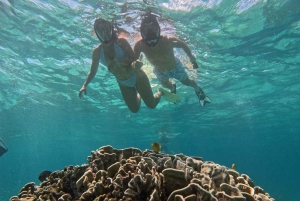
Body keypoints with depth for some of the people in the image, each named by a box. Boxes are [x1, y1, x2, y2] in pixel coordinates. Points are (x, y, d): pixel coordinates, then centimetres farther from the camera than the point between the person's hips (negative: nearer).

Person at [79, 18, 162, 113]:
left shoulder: (121, 42, -17)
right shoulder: (97, 51, -7)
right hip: (123, 84, 4)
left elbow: (134, 60, -23)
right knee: (134, 109, 15)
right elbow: (93, 71, 2)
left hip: (136, 77, -3)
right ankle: (138, 94, 47)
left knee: (152, 104, 5)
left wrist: (117, 61, -38)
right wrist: (85, 85, -10)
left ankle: (161, 91, 39)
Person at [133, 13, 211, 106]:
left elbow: (183, 45, -19)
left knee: (187, 82, 21)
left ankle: (198, 90, 57)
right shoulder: (140, 45, -35)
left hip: (175, 66, -2)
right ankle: (173, 89, 69)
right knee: (166, 85, 30)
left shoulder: (168, 41, -39)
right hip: (159, 70, 2)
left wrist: (191, 57, -5)